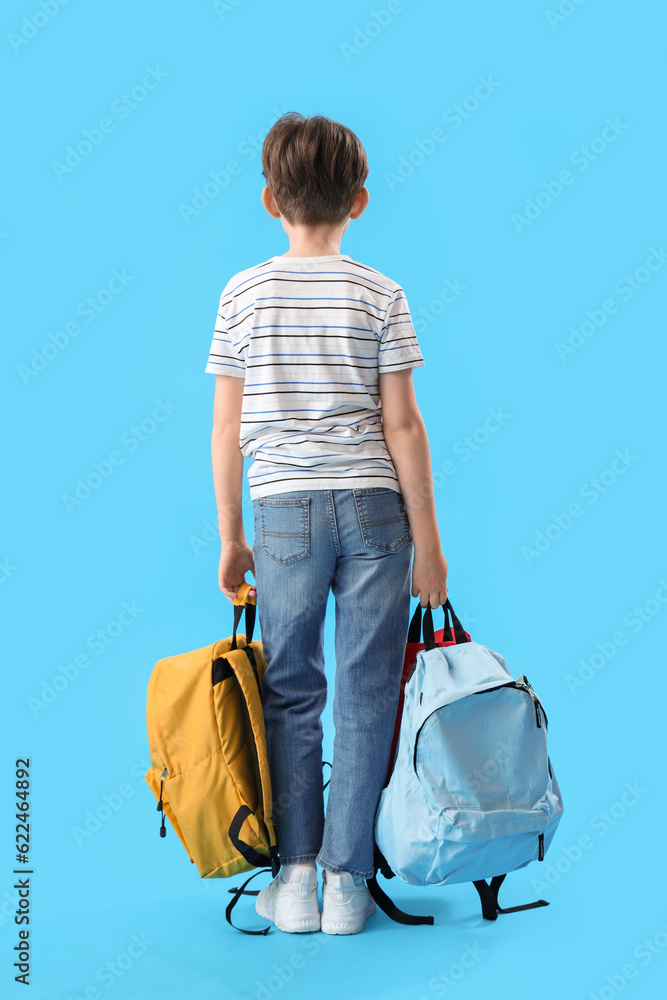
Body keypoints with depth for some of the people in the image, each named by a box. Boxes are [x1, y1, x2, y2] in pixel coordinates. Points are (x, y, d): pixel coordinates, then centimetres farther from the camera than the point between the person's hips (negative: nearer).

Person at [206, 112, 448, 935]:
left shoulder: (244, 294, 2)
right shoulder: (381, 295, -1)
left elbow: (227, 427, 1)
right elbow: (401, 424, -3)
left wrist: (230, 539, 9)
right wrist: (427, 538, 3)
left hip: (284, 508, 1)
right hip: (375, 506, 0)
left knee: (290, 693, 11)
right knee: (365, 696, 6)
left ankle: (295, 876, 11)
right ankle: (346, 882, 11)